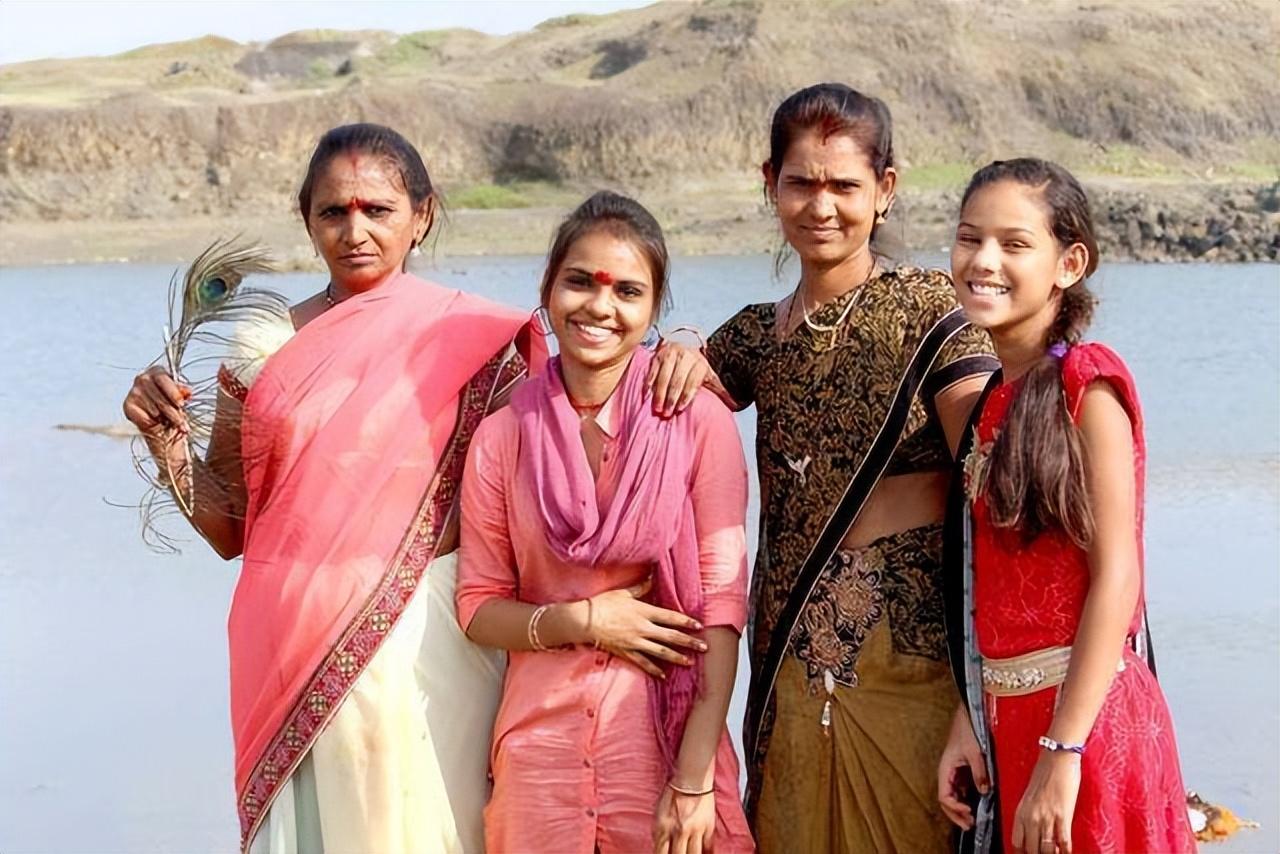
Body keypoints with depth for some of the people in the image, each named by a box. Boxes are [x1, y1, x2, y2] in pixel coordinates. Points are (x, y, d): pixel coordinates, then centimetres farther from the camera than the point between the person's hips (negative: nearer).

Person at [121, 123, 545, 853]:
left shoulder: (471, 340, 0)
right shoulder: (267, 346, 6)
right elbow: (230, 530, 9)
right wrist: (166, 438, -3)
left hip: (426, 642, -2)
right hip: (299, 648, 2)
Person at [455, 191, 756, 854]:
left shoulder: (699, 421, -6)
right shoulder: (502, 438, 0)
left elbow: (721, 603, -9)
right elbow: (478, 607, 5)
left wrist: (694, 781, -14)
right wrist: (579, 621, -13)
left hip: (664, 734, -2)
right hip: (540, 735, 2)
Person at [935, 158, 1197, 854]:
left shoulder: (1086, 382, -12)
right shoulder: (997, 398, 11)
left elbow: (1116, 576, -17)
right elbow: (996, 594, 10)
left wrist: (1062, 752, -21)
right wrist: (968, 722, 3)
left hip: (1080, 717, -7)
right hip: (1008, 717, 7)